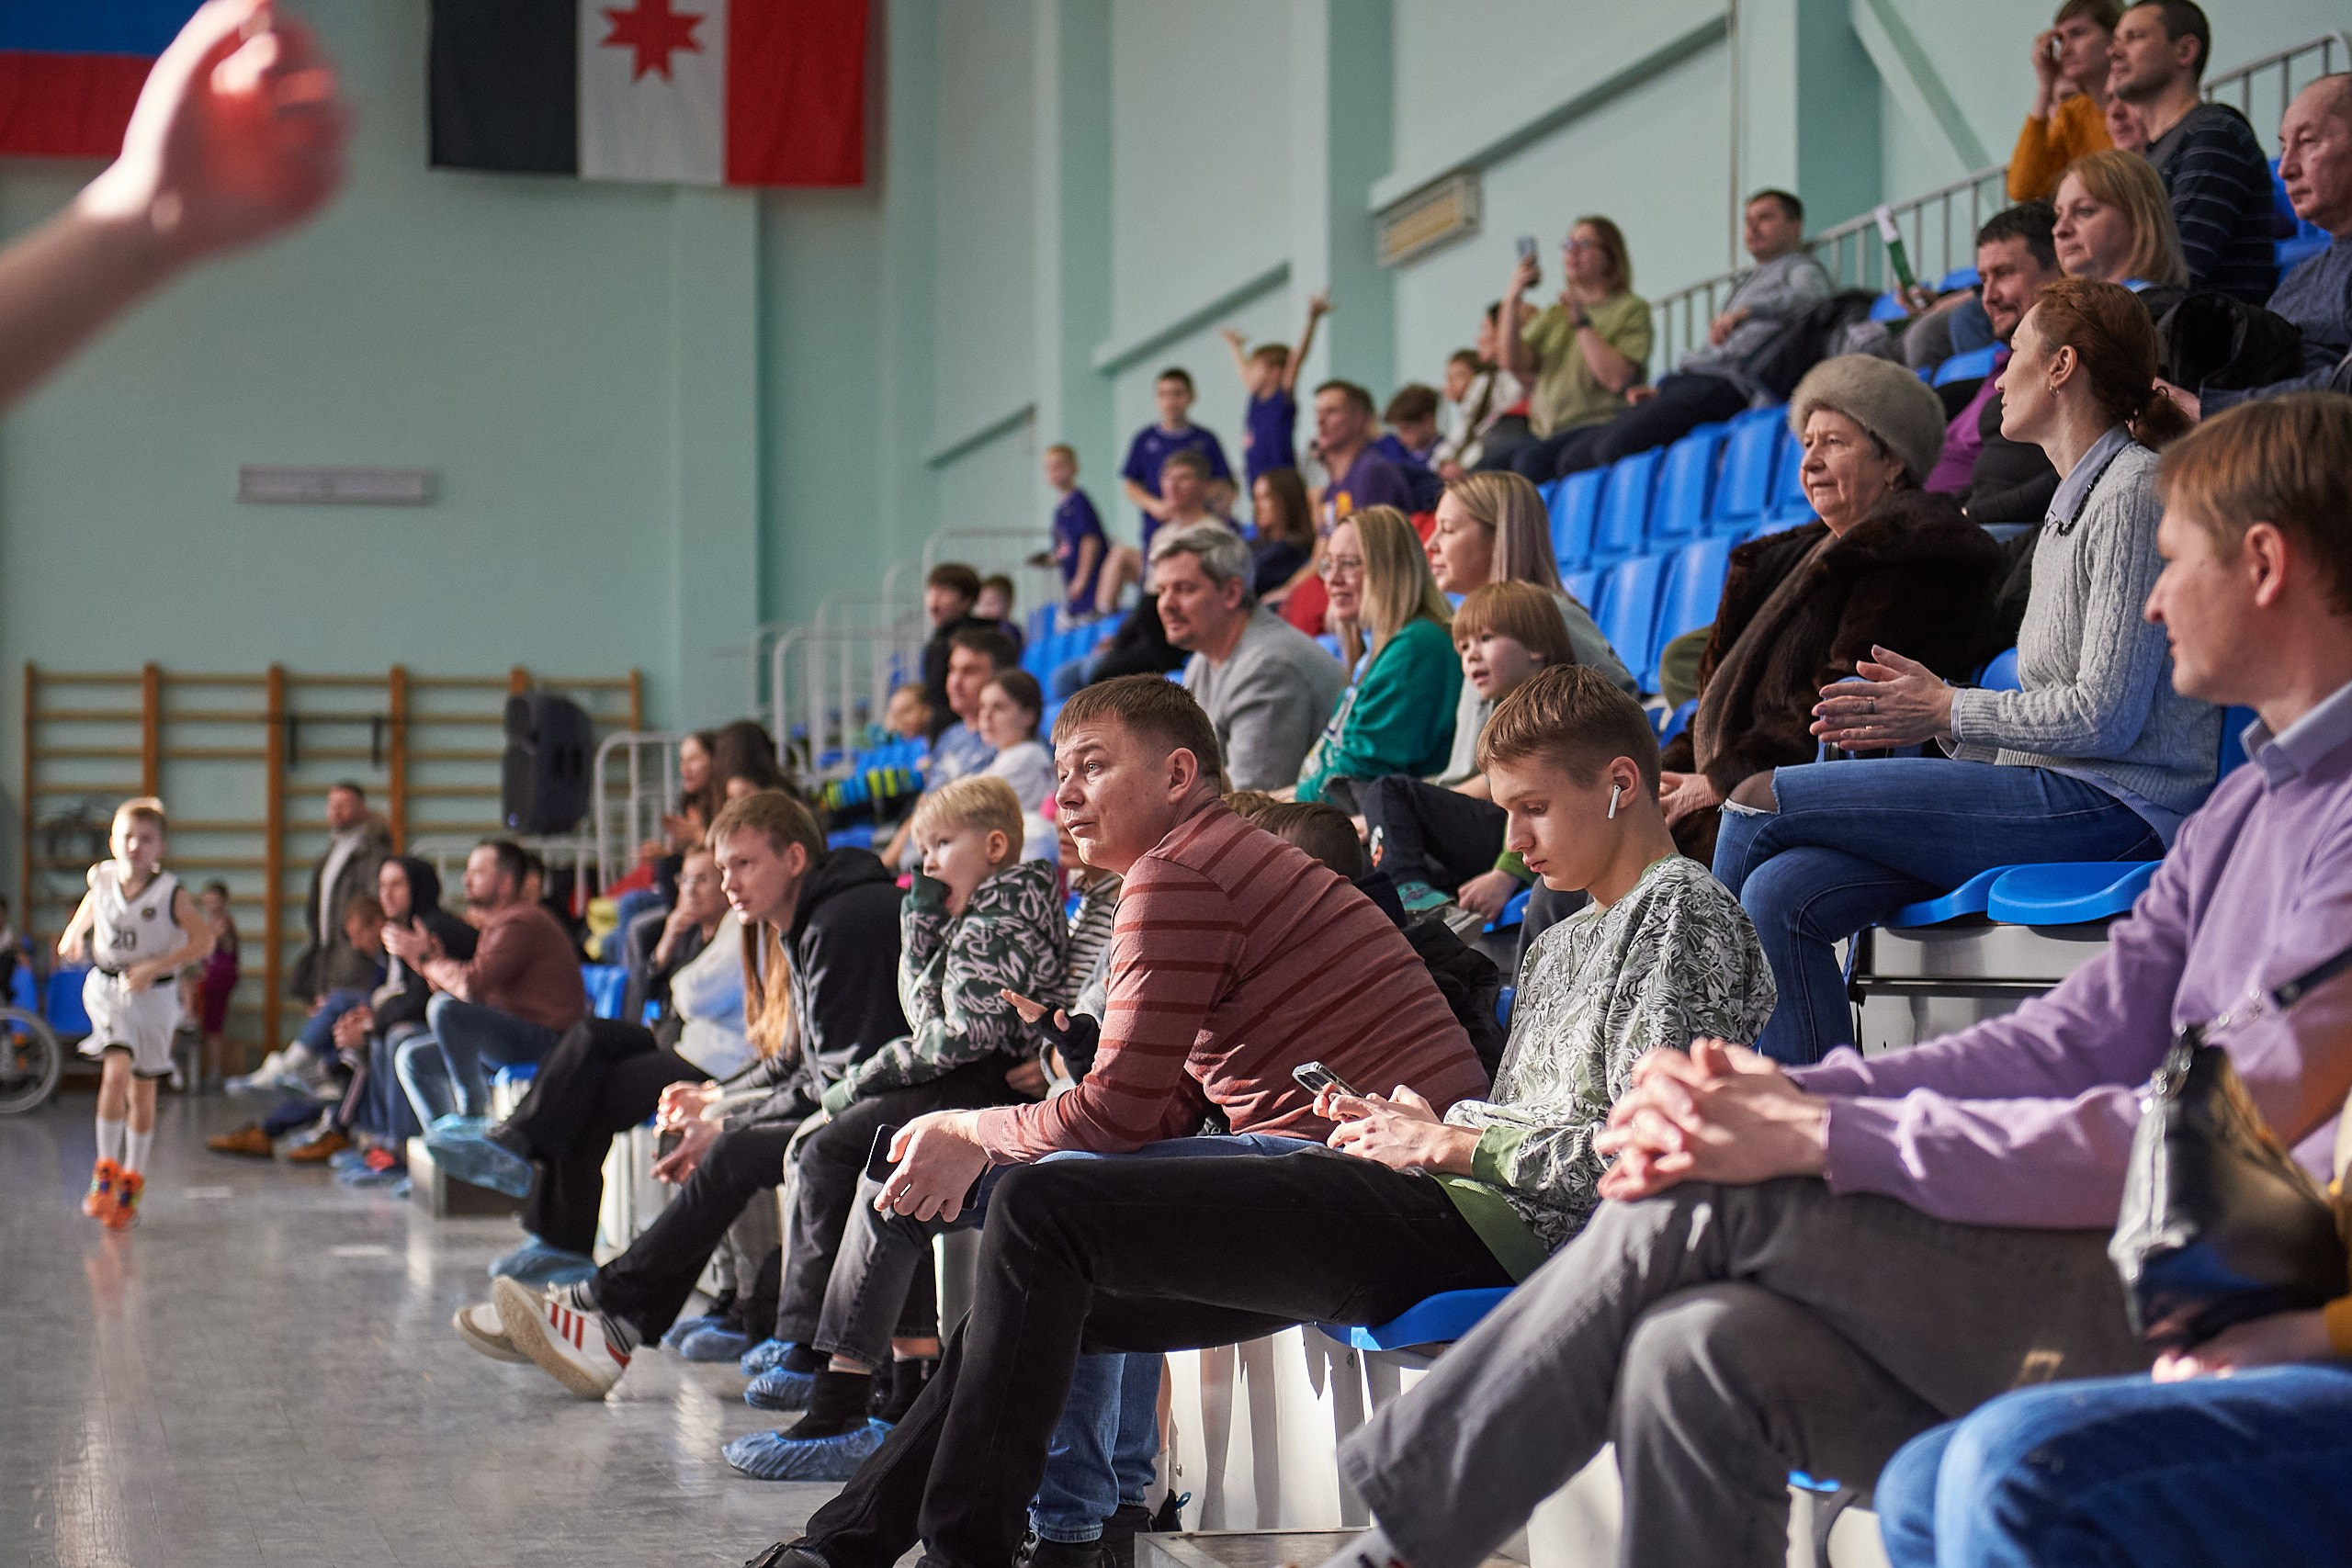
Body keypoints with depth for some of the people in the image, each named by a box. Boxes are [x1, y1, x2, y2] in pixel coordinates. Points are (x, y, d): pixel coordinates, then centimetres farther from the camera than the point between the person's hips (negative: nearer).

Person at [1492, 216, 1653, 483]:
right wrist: (1511, 301, 0)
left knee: (1531, 460, -33)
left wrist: (1582, 322, -9)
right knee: (1492, 463, -24)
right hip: (1544, 433, 5)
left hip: (1597, 425, -5)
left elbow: (1618, 379, -12)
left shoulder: (1631, 309, 4)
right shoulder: (1554, 314, 22)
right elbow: (1511, 363, 7)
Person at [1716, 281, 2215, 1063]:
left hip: (2113, 809, -9)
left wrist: (1948, 711, -4)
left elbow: (2105, 717, -16)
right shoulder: (2075, 501, 24)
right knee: (1783, 894, -11)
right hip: (2056, 796, 9)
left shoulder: (2134, 492, -8)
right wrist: (1925, 709, 6)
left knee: (1762, 800, -10)